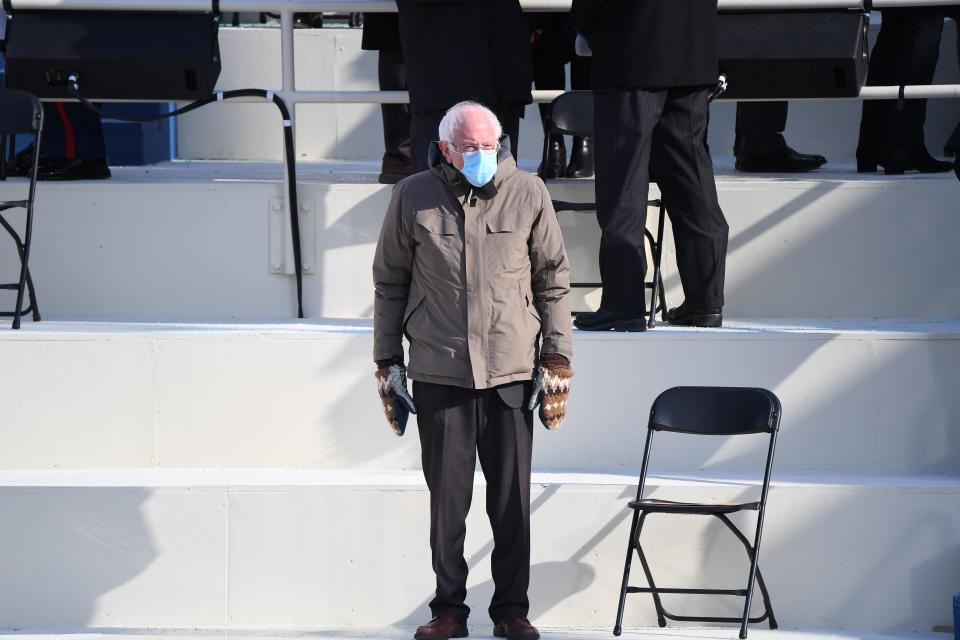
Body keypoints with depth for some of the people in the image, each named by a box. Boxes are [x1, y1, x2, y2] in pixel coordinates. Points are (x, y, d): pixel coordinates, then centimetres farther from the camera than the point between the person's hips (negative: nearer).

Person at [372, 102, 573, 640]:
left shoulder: (529, 194, 2)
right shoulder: (414, 197, 1)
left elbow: (554, 280, 8)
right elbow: (390, 282, 10)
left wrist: (557, 362, 5)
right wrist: (388, 364, 9)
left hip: (511, 372, 0)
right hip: (438, 373, 0)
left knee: (513, 499, 3)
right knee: (447, 497, 2)